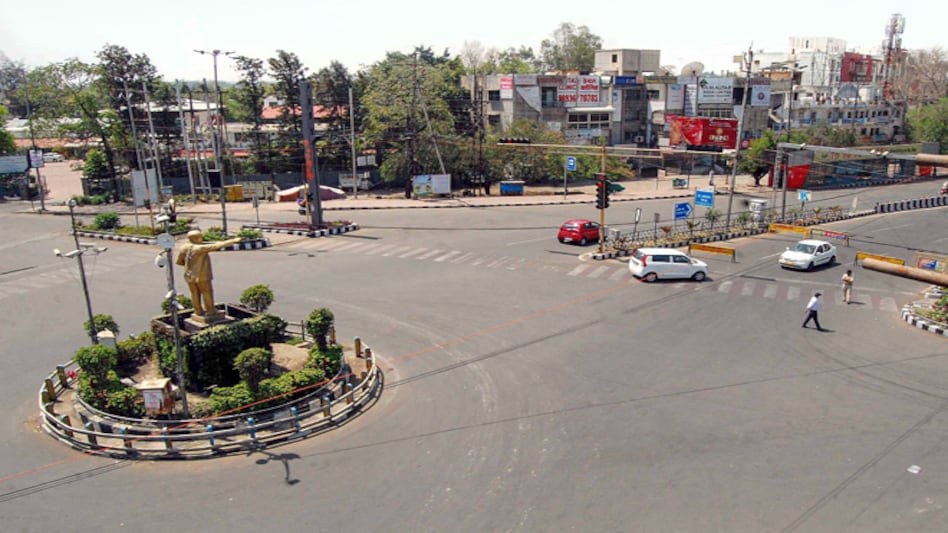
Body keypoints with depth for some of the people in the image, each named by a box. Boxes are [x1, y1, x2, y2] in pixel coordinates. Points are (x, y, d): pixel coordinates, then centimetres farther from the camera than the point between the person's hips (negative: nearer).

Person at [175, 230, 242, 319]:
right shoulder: (200, 248, -24)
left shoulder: (184, 248, -3)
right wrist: (233, 241, -24)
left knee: (195, 293, 18)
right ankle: (210, 311, 20)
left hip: (189, 276, 6)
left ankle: (198, 311, 28)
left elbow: (179, 261, 8)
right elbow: (217, 246, -27)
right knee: (207, 293, 10)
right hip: (201, 276, -6)